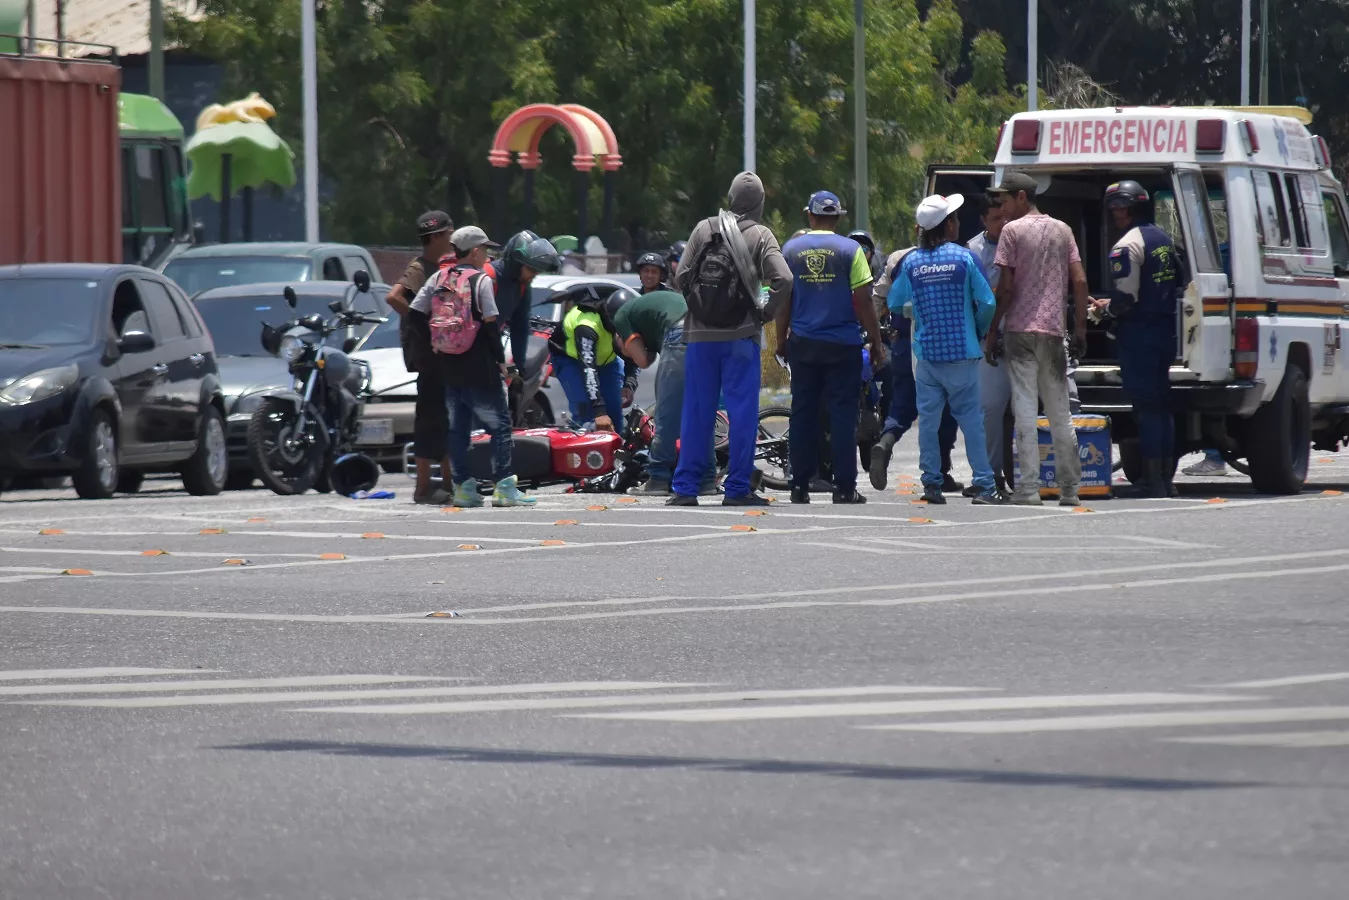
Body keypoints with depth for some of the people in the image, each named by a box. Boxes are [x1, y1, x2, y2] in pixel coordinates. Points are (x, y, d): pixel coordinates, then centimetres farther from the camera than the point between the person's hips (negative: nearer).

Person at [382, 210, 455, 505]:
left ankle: (449, 481, 22)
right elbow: (393, 296, -30)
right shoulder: (419, 268, -14)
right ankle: (424, 488, -7)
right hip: (427, 351, -10)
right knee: (431, 417, -9)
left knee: (448, 417, 14)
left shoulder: (441, 267, 16)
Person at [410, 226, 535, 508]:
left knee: (457, 428, 12)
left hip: (447, 368, 6)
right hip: (479, 369, -6)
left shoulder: (438, 279, 7)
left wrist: (432, 351, 14)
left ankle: (463, 487, 10)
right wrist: (501, 360, -3)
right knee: (500, 424, -1)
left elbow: (415, 314, 6)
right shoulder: (481, 280, -10)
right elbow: (490, 324, -13)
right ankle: (504, 487, -8)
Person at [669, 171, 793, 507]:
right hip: (741, 336, -2)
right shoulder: (760, 236, -2)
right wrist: (767, 312, 1)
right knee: (742, 410, 2)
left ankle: (685, 488, 8)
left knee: (697, 411, 7)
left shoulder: (704, 229, 3)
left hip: (700, 334, 2)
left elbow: (680, 278, -1)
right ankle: (737, 488, 0)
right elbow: (784, 280, -13)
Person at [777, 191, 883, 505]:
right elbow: (863, 301, -5)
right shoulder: (850, 250, -5)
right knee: (843, 415, 0)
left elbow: (783, 300, 5)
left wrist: (781, 340, 15)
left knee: (803, 414, 8)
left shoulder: (791, 249, 3)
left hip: (803, 345, 2)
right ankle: (844, 488, -2)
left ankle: (800, 486, 7)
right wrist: (876, 343, 3)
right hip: (843, 345, -2)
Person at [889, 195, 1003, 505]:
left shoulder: (910, 263, 2)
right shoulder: (964, 258, -6)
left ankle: (931, 483, 5)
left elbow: (894, 305, 9)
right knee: (971, 418, 0)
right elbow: (987, 302, -8)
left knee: (928, 418, 8)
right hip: (961, 351, -2)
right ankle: (984, 485, -4)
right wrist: (979, 331, 10)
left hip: (926, 352, 2)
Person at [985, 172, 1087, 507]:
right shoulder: (1062, 230, 12)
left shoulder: (1013, 231, -4)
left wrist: (992, 331, -3)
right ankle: (1069, 489, 12)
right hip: (1054, 329, 5)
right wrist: (1080, 326, 11)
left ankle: (1028, 488, -11)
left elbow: (1006, 287, -9)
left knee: (1025, 409, -6)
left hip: (1021, 330, -5)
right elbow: (1080, 281, 6)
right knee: (1060, 413, 10)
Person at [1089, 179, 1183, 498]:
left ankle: (1152, 480, -6)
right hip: (1165, 328, 9)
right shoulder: (1164, 239, 13)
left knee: (1146, 406, -6)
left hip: (1138, 333, -9)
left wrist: (1105, 307, -2)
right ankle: (1166, 479, 16)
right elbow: (1178, 282, 19)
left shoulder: (1127, 246, -15)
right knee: (1162, 405, 13)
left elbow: (1126, 297, -21)